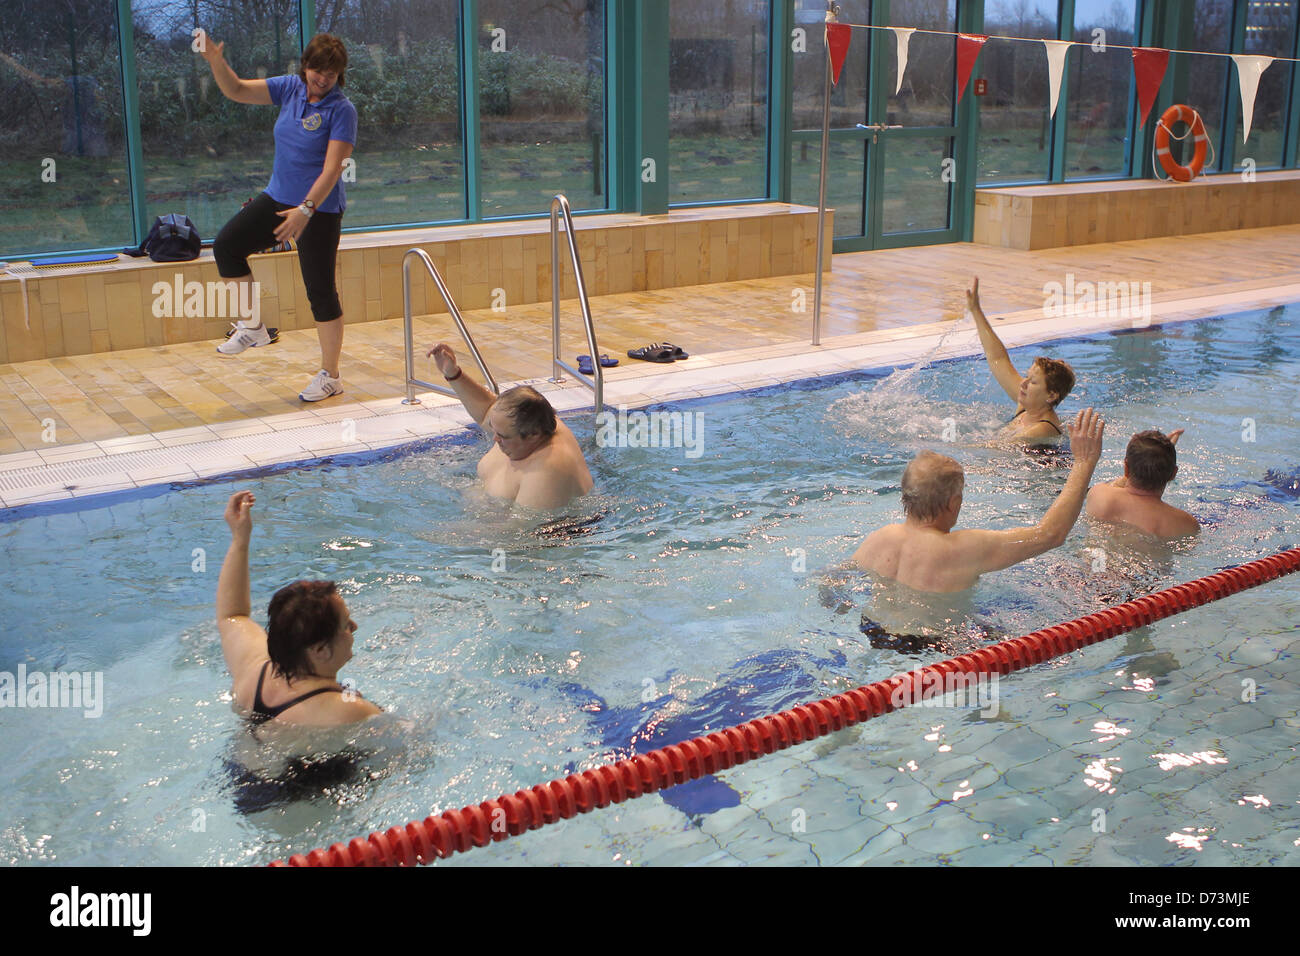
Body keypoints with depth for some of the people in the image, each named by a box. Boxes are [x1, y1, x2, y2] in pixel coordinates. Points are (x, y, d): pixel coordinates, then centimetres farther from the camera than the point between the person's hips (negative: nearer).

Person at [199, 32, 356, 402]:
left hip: (319, 209, -6)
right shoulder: (290, 88, 3)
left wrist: (306, 209, -30)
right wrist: (216, 61, -17)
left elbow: (332, 168, -21)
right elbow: (237, 90, 2)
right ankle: (253, 326, 12)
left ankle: (330, 376, 10)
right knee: (227, 245, -5)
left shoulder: (342, 110, -14)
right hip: (278, 198, 6)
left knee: (321, 291, -2)